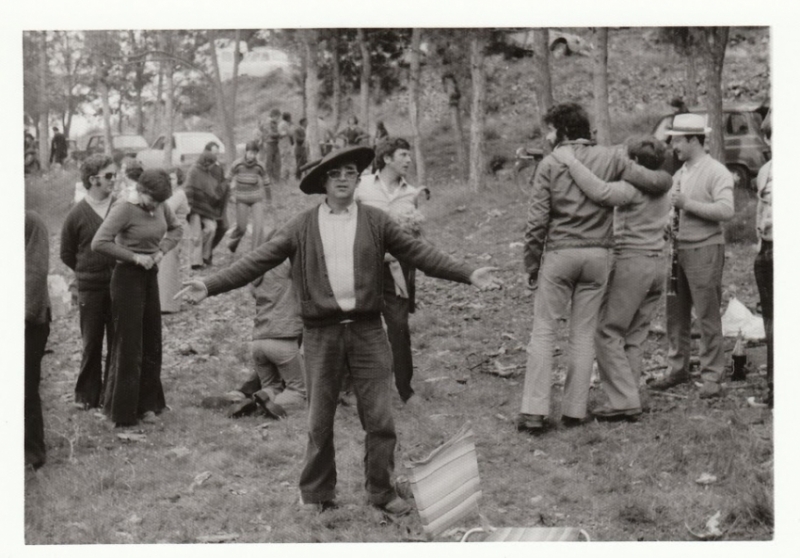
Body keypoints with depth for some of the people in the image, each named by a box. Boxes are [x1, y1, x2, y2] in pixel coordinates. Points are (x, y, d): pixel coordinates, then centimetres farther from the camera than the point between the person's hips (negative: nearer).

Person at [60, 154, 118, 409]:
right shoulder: (77, 214, -3)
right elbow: (67, 254, 7)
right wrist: (88, 273, 6)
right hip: (90, 289, -1)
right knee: (92, 343, 7)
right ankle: (87, 395, 20)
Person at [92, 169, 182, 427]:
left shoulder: (160, 206, 1)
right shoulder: (124, 209, -19)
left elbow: (175, 229, 19)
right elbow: (99, 243, -26)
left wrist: (161, 251, 1)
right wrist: (134, 257, -22)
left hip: (150, 277, 7)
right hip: (128, 277, -7)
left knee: (152, 343, 12)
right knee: (129, 346, 0)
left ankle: (147, 405, 25)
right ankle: (122, 412, 12)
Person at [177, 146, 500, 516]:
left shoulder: (375, 221, 3)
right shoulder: (302, 226, 2)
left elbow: (419, 253, 1)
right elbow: (257, 261, 0)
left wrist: (468, 274, -9)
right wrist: (210, 285, -8)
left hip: (367, 329, 0)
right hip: (321, 333, 0)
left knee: (379, 418, 2)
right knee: (319, 422, 8)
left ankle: (381, 492, 16)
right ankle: (316, 496, 21)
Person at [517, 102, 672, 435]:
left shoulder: (550, 164, -4)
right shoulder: (611, 158, 2)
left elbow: (536, 222, -7)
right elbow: (656, 183, -1)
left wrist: (531, 265, 2)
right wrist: (667, 180, 23)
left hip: (559, 254, -2)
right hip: (597, 255, 2)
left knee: (543, 330, 3)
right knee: (584, 334, 10)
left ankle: (534, 412, -3)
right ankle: (574, 410, 12)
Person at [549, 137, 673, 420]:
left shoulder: (633, 187, -14)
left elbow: (601, 192, -32)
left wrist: (571, 162, -26)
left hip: (632, 260, -9)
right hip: (658, 261, 9)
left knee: (608, 333, -2)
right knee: (633, 337, 12)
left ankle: (623, 401, -7)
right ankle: (629, 400, 12)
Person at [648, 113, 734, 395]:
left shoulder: (716, 172, -8)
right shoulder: (680, 173, 16)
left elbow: (726, 210, -19)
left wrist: (687, 203, -17)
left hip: (704, 250, -7)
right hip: (677, 248, 7)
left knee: (708, 317, -3)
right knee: (675, 314, 9)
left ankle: (711, 376, 3)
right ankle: (678, 368, 20)